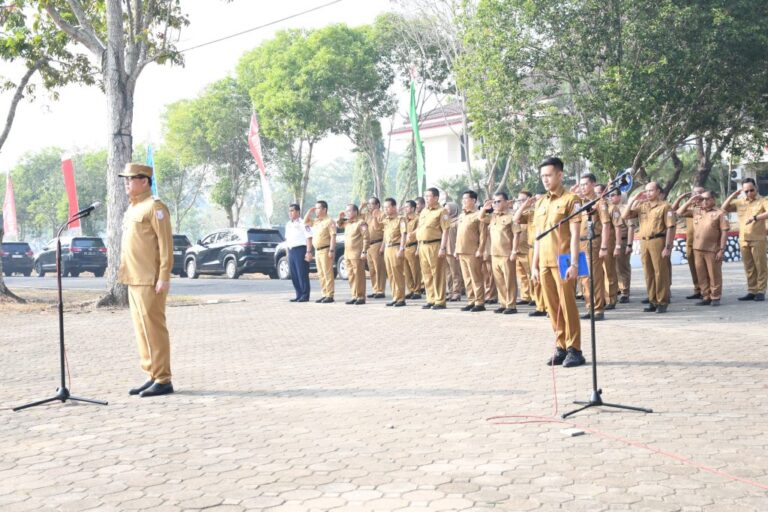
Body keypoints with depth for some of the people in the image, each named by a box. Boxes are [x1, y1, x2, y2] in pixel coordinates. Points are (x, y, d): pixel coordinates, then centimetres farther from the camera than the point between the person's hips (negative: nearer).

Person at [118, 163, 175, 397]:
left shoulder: (154, 207, -10)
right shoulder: (132, 208, 19)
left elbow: (166, 244, -15)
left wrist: (164, 277, -20)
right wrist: (124, 272, 19)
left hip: (150, 281, -9)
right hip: (134, 281, 9)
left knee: (154, 328, -7)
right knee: (141, 329, 11)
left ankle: (163, 380, -2)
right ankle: (152, 376, 17)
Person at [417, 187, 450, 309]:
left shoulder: (441, 211, -6)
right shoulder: (423, 211, 17)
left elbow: (445, 231, -11)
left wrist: (442, 248, -17)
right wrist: (419, 247, 17)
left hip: (435, 245, -8)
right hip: (423, 246, 8)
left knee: (437, 275, -4)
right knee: (427, 275, 10)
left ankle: (440, 301, 0)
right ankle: (431, 300, 18)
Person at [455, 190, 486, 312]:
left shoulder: (478, 215, -6)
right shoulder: (461, 216, 18)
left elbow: (483, 234, -11)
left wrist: (480, 250, -17)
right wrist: (457, 250, 16)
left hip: (473, 252, -8)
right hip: (462, 252, 8)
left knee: (476, 278, -5)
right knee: (467, 279, 9)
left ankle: (480, 303, -1)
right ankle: (471, 301, 14)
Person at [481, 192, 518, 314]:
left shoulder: (510, 217, -8)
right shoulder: (492, 217, 13)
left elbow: (516, 235, -11)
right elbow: (481, 218, 27)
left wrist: (514, 251, -16)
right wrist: (485, 207, 9)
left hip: (507, 255, -7)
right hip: (494, 255, 7)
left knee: (509, 281, -2)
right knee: (499, 281, 11)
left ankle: (511, 306, 2)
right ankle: (503, 304, 19)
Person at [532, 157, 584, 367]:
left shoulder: (570, 200, -3)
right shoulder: (540, 203, 16)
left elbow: (575, 235, -9)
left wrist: (574, 263, -16)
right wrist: (534, 265, 14)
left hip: (562, 262, -6)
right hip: (544, 263, 6)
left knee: (567, 305, -5)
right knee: (552, 307, 7)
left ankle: (574, 350, 1)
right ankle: (561, 348, 15)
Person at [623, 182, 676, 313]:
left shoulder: (664, 206, -2)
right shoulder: (641, 206, 14)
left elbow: (670, 228, -6)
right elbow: (625, 216, 7)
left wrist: (668, 247, -13)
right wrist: (634, 200, 0)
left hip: (658, 241, -5)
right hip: (644, 242, 5)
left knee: (661, 272, -2)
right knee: (648, 273, 8)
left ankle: (662, 302, 3)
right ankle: (653, 301, 15)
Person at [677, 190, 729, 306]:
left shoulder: (720, 213, -4)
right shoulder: (696, 211, 10)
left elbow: (724, 232, -7)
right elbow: (679, 213, 11)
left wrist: (722, 249, -12)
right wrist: (690, 201, 2)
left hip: (713, 250, -5)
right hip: (698, 249, 5)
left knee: (714, 274, 2)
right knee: (701, 274, 9)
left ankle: (715, 297, 11)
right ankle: (706, 297, 18)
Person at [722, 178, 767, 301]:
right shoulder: (739, 202, 9)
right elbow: (724, 208, 6)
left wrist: (755, 217, -32)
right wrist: (733, 195, -1)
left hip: (758, 239, -4)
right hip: (743, 239, 4)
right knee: (749, 267, 7)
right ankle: (751, 291, 11)